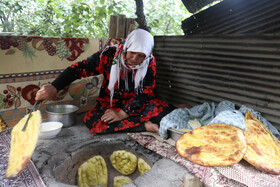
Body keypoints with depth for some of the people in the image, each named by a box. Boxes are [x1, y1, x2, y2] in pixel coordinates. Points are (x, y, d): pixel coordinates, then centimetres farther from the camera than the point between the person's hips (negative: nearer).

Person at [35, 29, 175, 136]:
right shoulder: (110, 54, -14)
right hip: (109, 105, 2)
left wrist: (122, 114, -23)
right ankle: (145, 126, -29)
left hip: (136, 106, -1)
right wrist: (54, 87, -26)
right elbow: (80, 68, -13)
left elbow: (145, 93, -14)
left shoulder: (149, 62, -12)